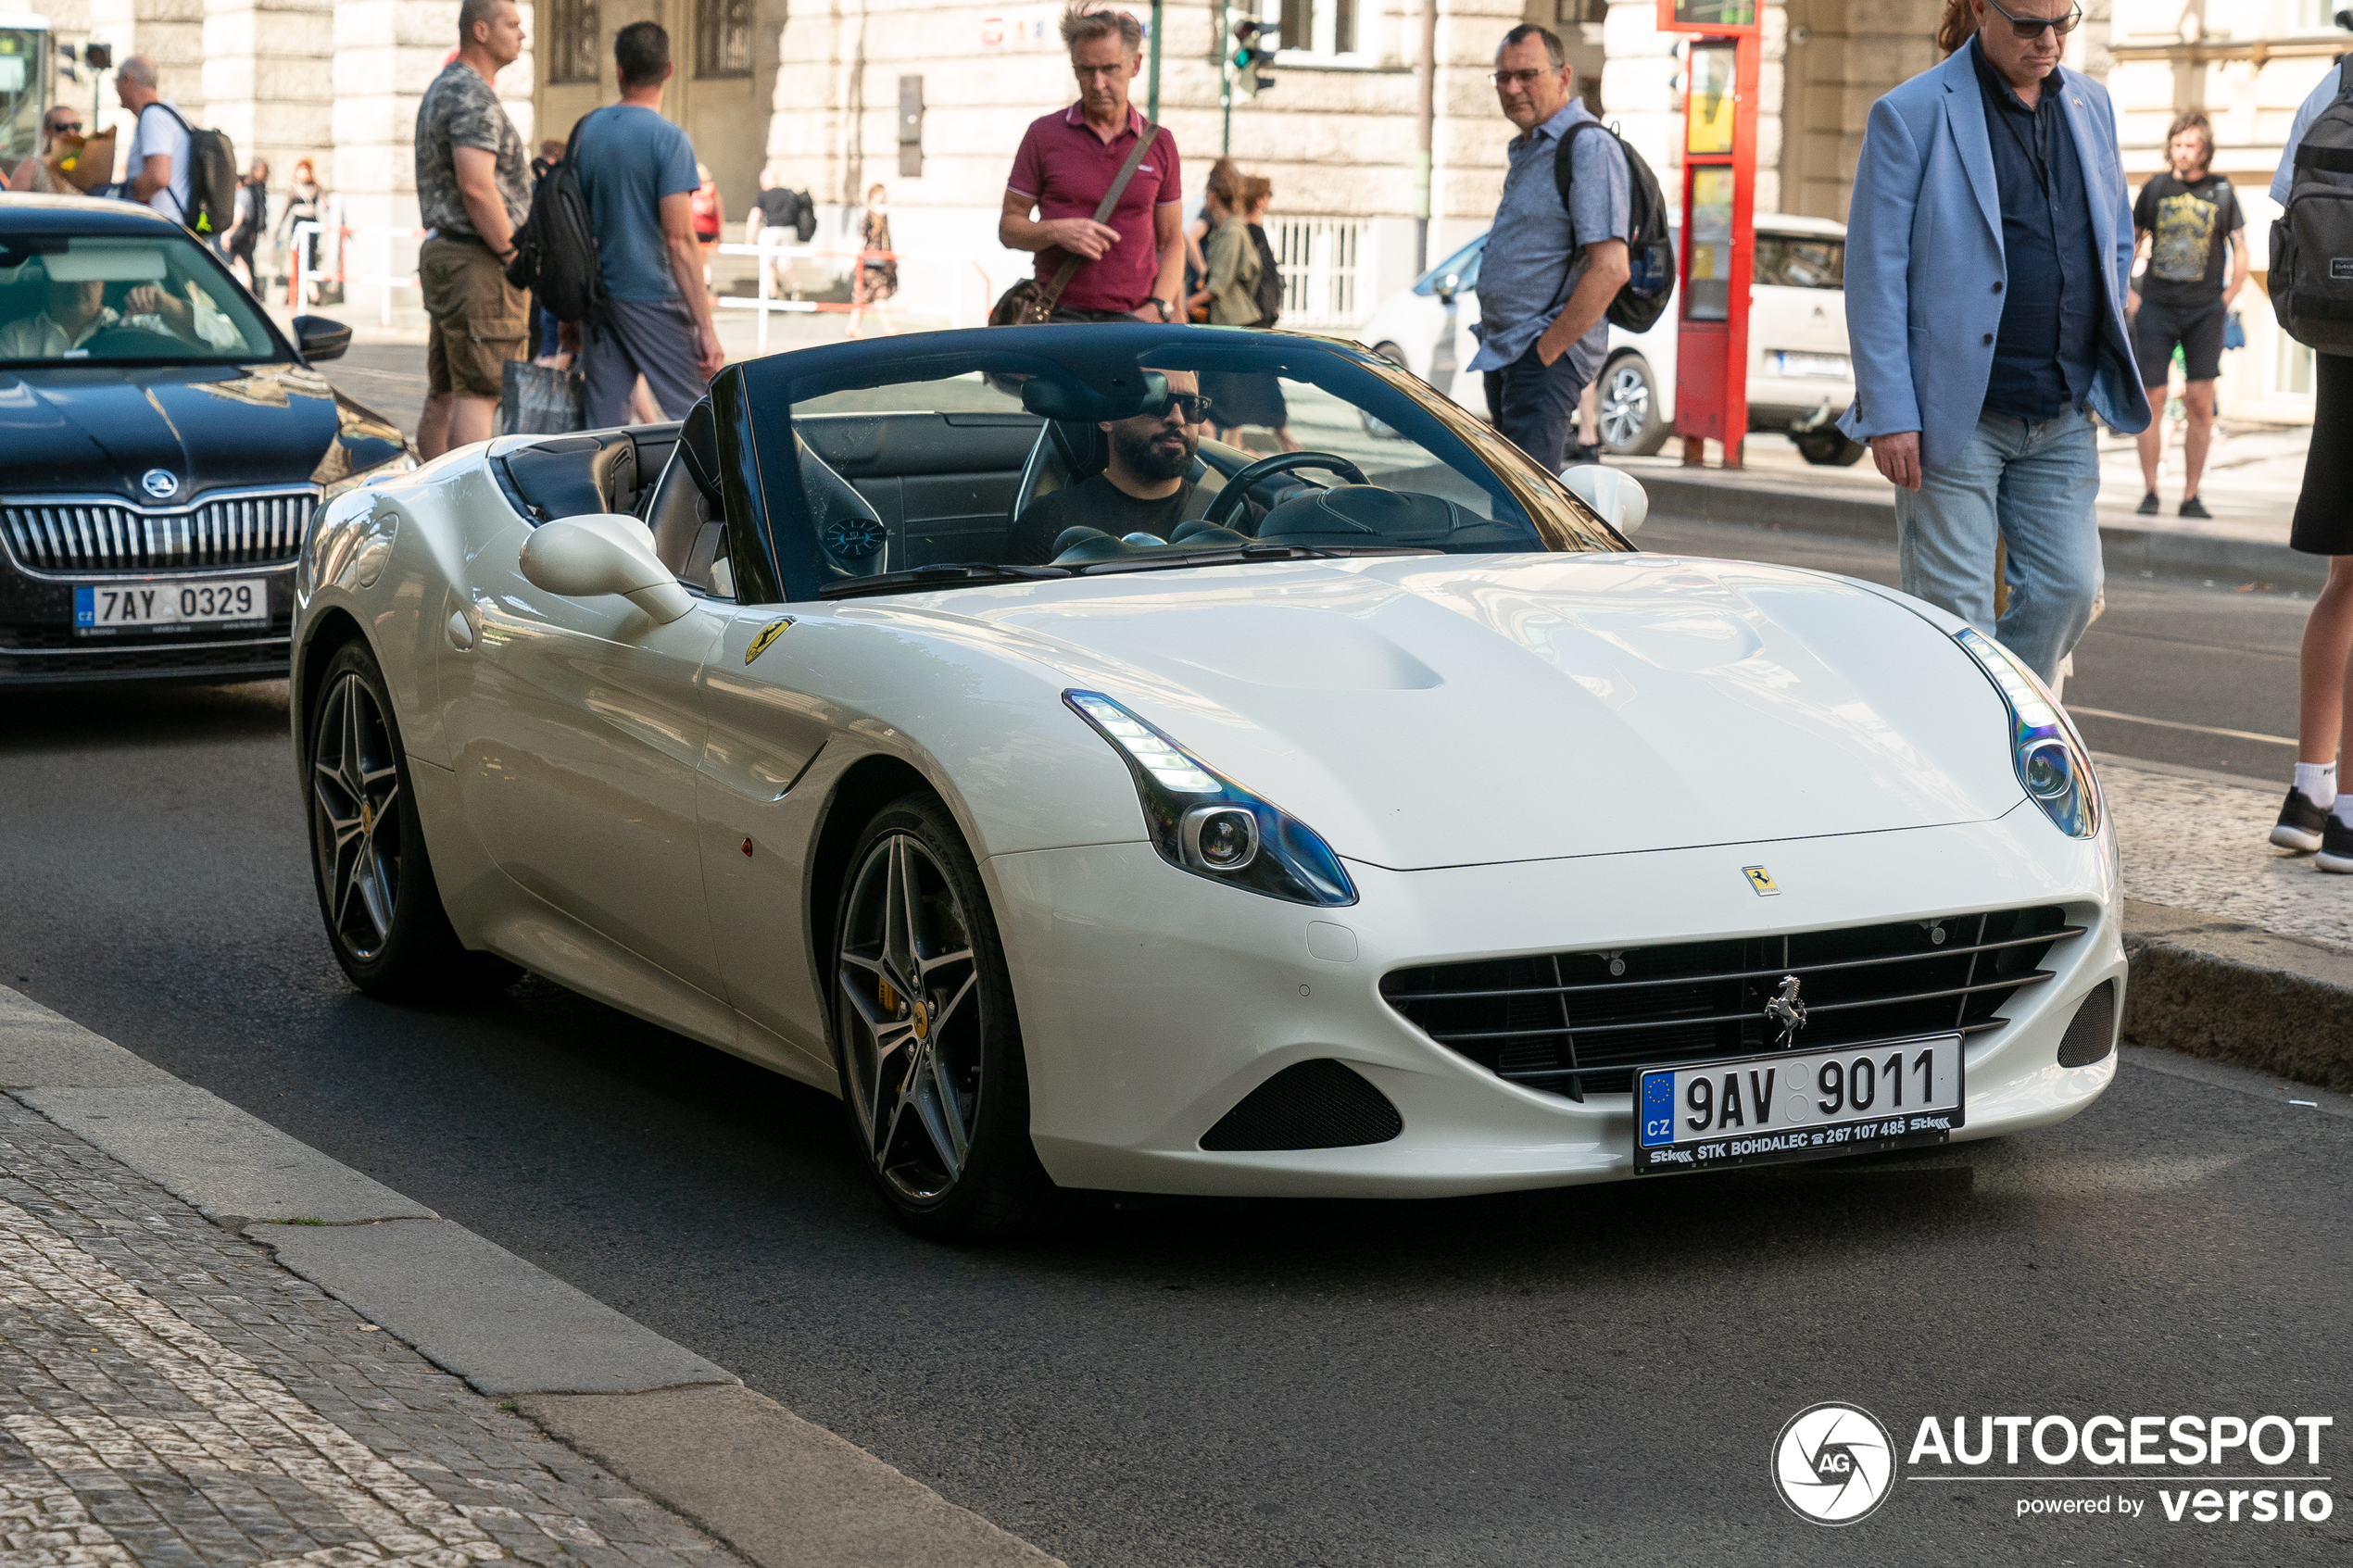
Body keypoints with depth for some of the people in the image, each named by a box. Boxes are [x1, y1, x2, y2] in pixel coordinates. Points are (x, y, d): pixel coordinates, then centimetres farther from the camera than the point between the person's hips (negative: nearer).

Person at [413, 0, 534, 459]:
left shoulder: (442, 90, 20)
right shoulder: (474, 96, -14)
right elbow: (476, 187, -24)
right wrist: (514, 256, -15)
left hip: (442, 251, 10)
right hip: (478, 263, -10)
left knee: (444, 395, 11)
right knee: (479, 395, -12)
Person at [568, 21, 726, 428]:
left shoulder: (588, 131, 6)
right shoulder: (669, 140, -12)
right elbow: (679, 241, -17)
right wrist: (707, 328, -16)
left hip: (598, 297, 6)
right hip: (653, 298, -6)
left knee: (604, 418, 5)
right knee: (691, 413, 0)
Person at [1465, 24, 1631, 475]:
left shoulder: (1589, 148, -13)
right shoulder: (1527, 150, 19)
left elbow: (1610, 269, -22)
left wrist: (1546, 350, -20)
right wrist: (1493, 341, 16)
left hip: (1545, 357, -11)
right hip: (1503, 353, 11)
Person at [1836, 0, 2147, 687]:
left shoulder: (2092, 105, 11)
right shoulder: (1911, 115, -7)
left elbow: (2117, 237, 23)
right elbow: (1874, 275, -9)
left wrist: (2103, 359, 12)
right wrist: (1890, 417, -14)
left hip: (2065, 416, 5)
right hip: (1955, 414, -5)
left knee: (2068, 590, 4)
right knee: (1955, 611, -3)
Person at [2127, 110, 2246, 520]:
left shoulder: (2221, 191, 5)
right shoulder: (2155, 188, 6)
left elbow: (2241, 253, 11)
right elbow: (2129, 244, 15)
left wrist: (2226, 300, 2)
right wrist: (2128, 295, 5)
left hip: (2204, 310, 0)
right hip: (2155, 307, 0)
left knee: (2200, 402, -5)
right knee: (2151, 399, -2)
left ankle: (2191, 495, 3)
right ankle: (2150, 491, 7)